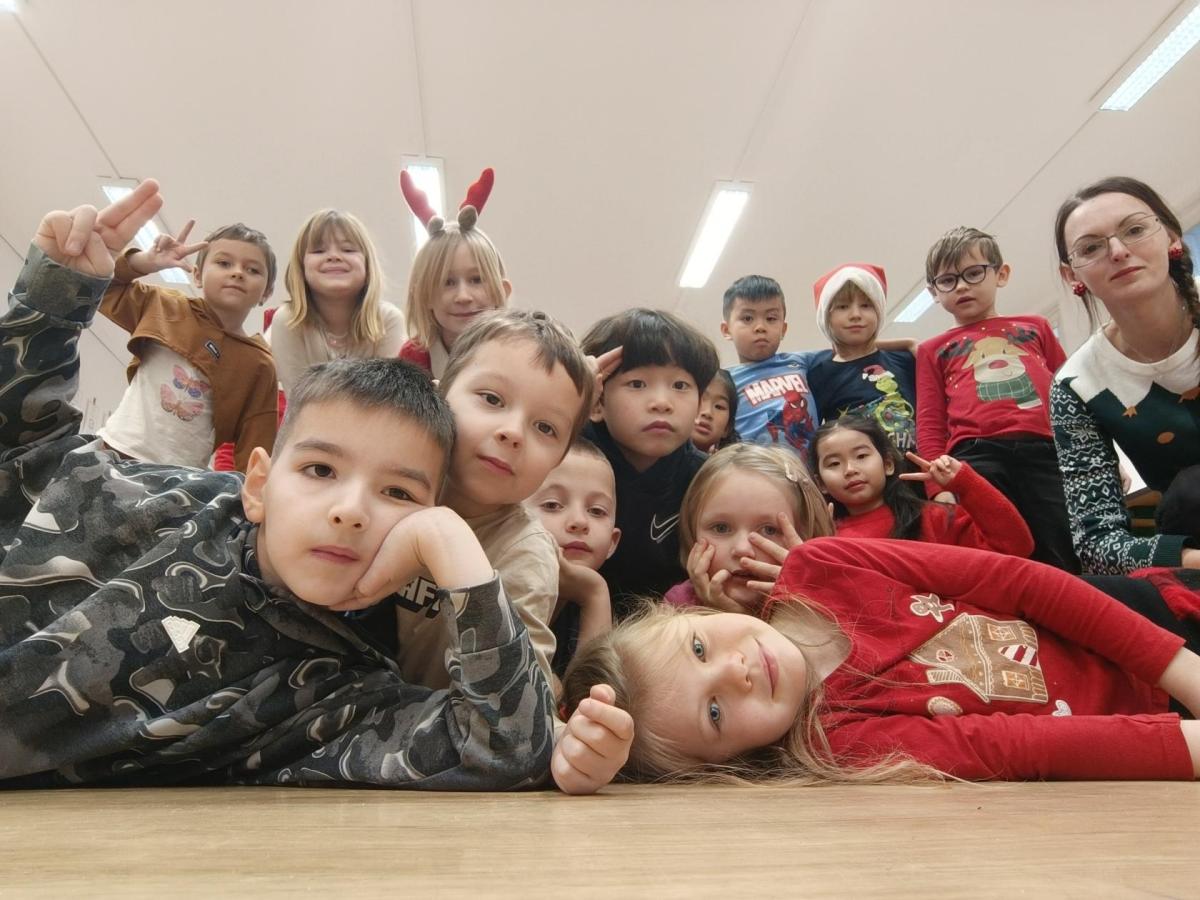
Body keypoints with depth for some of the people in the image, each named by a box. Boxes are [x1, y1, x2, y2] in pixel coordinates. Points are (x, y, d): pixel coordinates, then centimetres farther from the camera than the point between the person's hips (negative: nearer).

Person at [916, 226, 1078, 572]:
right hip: (977, 459, -1)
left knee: (1073, 564, -7)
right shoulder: (933, 350, 23)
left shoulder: (1035, 327, 27)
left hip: (1048, 453, 1)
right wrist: (940, 488, -1)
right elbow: (930, 426, 13)